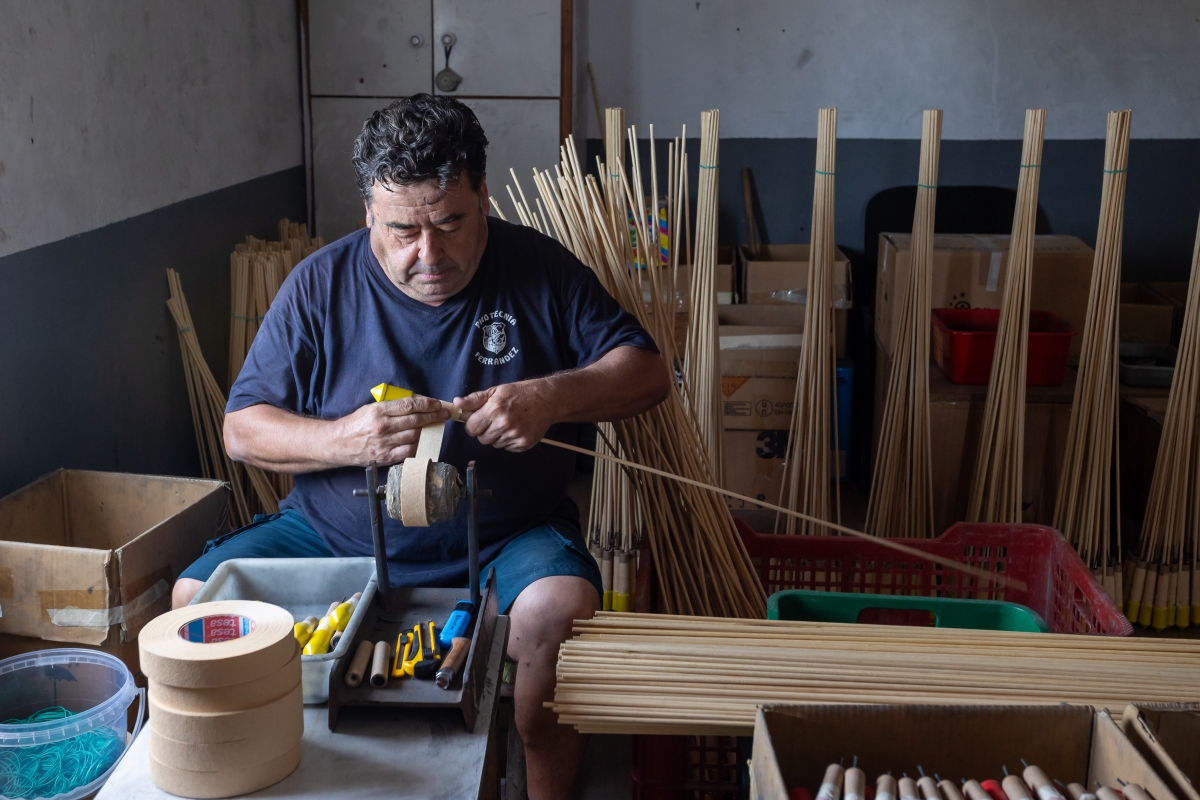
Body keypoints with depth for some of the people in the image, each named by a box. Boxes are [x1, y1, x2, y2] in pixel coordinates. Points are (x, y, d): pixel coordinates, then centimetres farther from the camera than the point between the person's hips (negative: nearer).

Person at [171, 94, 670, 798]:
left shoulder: (537, 269, -3)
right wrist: (342, 441, -22)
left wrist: (551, 396, -23)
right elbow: (242, 429, -1)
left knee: (563, 609, -32)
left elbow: (649, 371, -3)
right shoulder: (320, 285, -2)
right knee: (196, 599, -15)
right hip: (336, 531, 2)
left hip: (507, 537, -2)